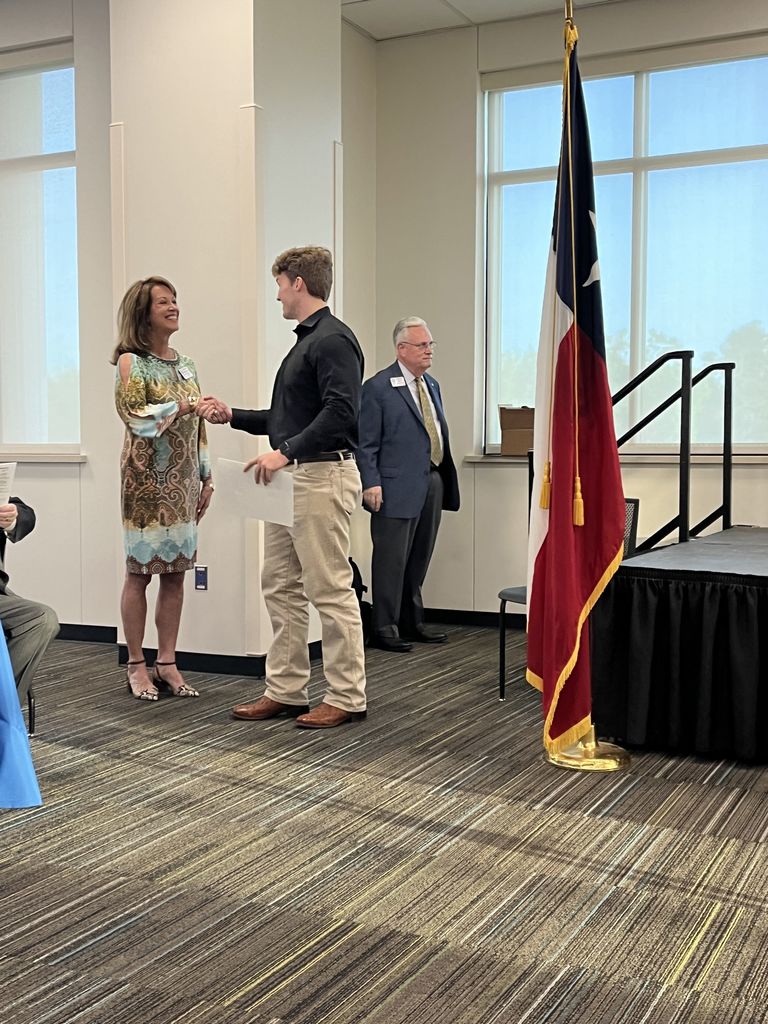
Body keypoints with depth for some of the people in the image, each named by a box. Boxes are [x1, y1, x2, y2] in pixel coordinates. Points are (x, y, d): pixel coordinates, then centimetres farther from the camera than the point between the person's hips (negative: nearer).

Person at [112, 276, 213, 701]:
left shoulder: (185, 366, 14)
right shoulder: (131, 362, -3)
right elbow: (134, 416, -16)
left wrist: (206, 477, 13)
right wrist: (179, 407, -20)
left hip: (183, 481, 6)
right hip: (147, 479, -6)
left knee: (176, 572, 5)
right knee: (139, 571, -1)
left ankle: (167, 663, 12)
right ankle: (136, 665, 7)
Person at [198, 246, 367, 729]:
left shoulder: (333, 339, -11)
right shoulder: (305, 341, 20)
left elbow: (341, 412, -24)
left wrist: (285, 452, -26)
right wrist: (232, 415, 20)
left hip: (323, 476, -11)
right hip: (292, 478, 11)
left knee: (330, 589, -5)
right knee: (281, 586, 12)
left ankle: (347, 697, 4)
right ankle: (285, 690, 19)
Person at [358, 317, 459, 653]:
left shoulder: (432, 385, 16)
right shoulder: (378, 388, -7)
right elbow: (366, 444, -9)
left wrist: (444, 479, 15)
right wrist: (371, 483, -17)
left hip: (432, 483, 8)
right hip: (398, 487, -7)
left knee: (419, 559, 14)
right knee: (392, 559, -2)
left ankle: (412, 622, 25)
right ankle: (385, 628, 7)